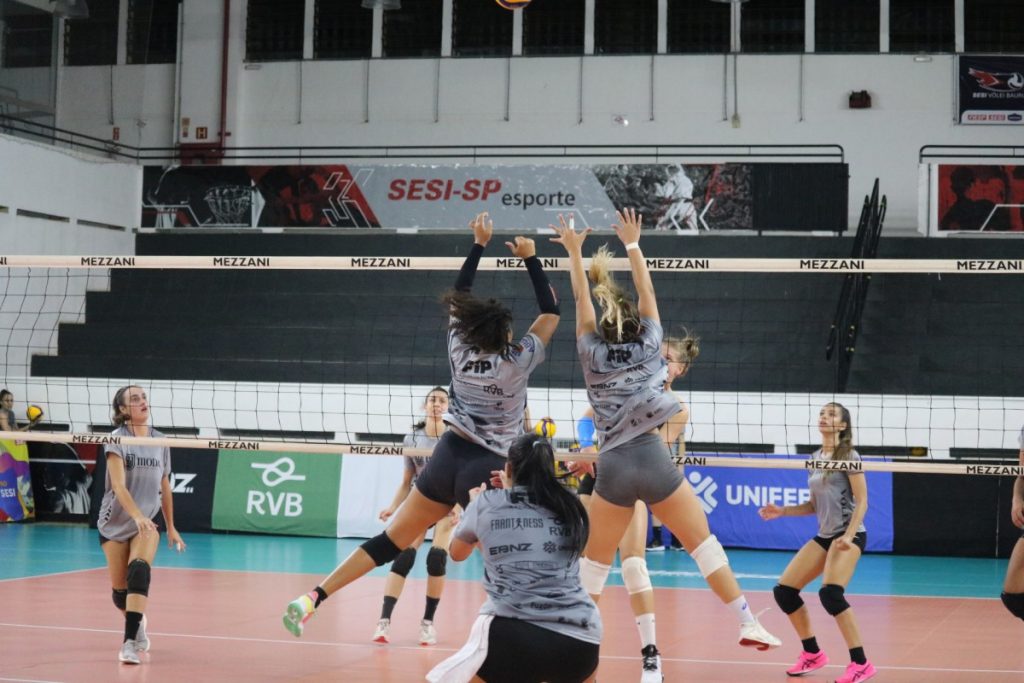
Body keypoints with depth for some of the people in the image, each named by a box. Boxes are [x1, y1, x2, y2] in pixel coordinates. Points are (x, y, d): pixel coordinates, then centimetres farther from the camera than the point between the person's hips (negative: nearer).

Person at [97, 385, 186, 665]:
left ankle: (130, 642, -29)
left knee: (139, 570, -26)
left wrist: (171, 527, 14)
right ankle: (138, 622, 39)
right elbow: (118, 486, -24)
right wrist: (137, 515, -38)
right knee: (120, 590, 5)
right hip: (115, 523, -2)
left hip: (147, 523, 2)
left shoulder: (160, 441, 1)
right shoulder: (117, 439, -12)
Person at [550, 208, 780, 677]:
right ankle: (748, 623, -2)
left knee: (595, 563, 8)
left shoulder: (592, 351, 5)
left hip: (614, 467, 1)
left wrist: (575, 253, 18)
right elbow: (646, 289, 15)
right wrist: (632, 244, 23)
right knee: (704, 543, 3)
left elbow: (581, 300, 14)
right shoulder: (649, 342, 5)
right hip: (653, 459, -1)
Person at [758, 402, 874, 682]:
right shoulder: (814, 459, 12)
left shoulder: (848, 456, -8)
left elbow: (862, 502, -12)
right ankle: (812, 654, 18)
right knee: (784, 590, 1)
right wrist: (782, 511, 7)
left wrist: (848, 536, -24)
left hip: (849, 534, -8)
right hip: (823, 536, 8)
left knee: (830, 593, -28)